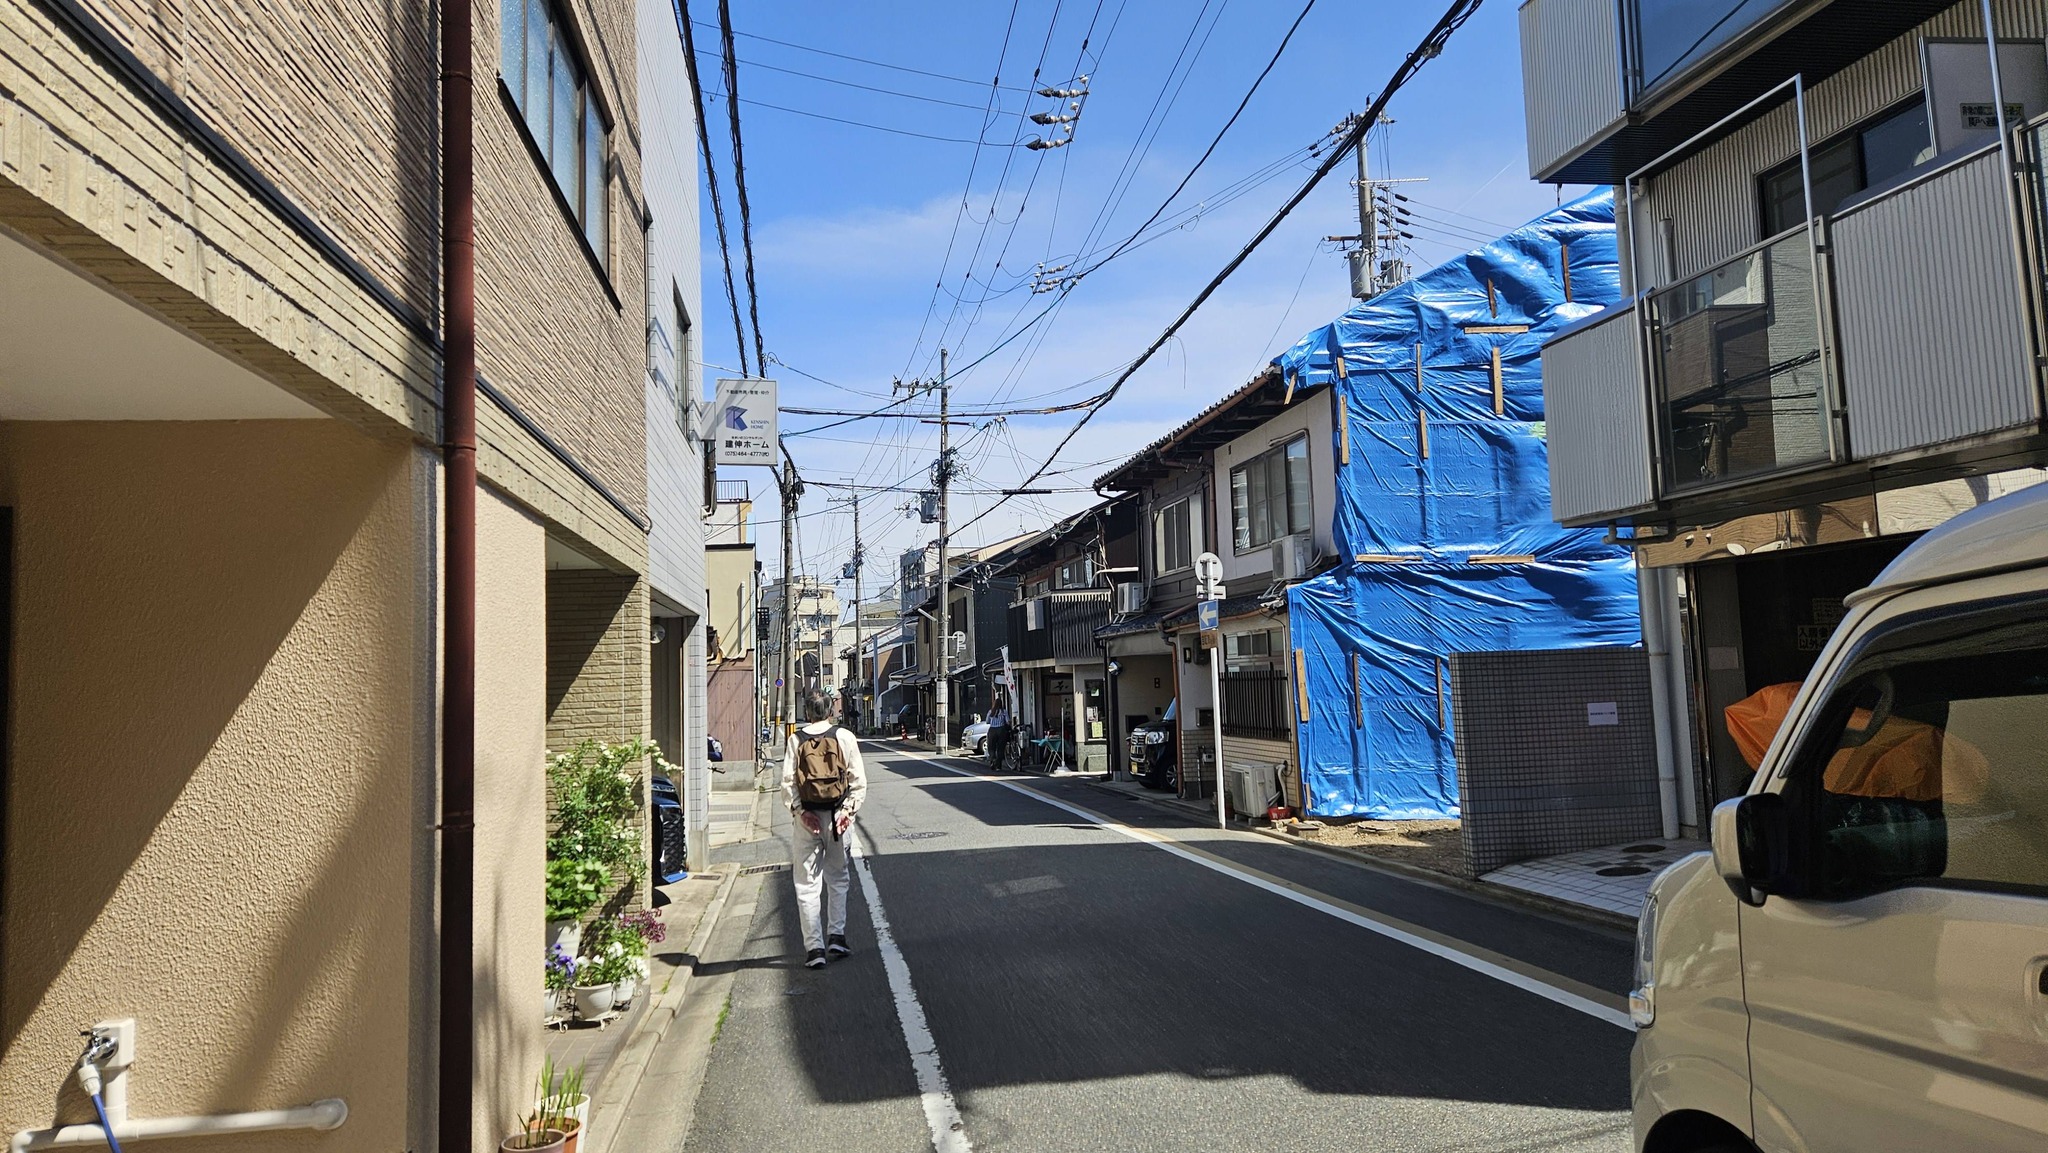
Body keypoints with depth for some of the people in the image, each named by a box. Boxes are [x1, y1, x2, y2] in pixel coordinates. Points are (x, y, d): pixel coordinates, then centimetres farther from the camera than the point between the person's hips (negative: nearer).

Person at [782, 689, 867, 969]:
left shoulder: (795, 740, 0)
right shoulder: (844, 737, 1)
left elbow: (788, 782, -9)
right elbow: (858, 780, -4)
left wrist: (801, 811, -10)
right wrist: (849, 810, -6)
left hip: (806, 818, -1)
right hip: (837, 815, 1)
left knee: (807, 884, 4)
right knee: (838, 878, 19)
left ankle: (815, 948, 1)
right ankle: (836, 938, 14)